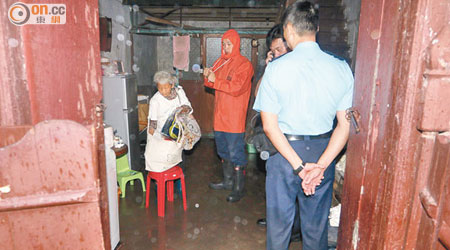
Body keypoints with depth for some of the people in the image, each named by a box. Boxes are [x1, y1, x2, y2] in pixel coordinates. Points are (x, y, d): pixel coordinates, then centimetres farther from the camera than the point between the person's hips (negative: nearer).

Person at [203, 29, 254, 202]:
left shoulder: (244, 64, -9)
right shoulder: (220, 62, 13)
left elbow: (237, 88, -20)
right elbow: (213, 84, 19)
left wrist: (216, 80, -19)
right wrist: (208, 76, -2)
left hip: (234, 118, -8)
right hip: (220, 115, 8)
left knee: (236, 153, -2)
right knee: (223, 151, 18)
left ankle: (239, 188, 10)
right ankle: (227, 182, 34)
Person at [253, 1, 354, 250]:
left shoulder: (276, 68, -12)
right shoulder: (341, 68, -5)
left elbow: (270, 126, -14)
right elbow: (345, 125, -7)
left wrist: (299, 166, -13)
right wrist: (321, 165, -11)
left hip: (284, 150, -2)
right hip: (324, 152, 3)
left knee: (279, 221, 16)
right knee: (316, 223, 20)